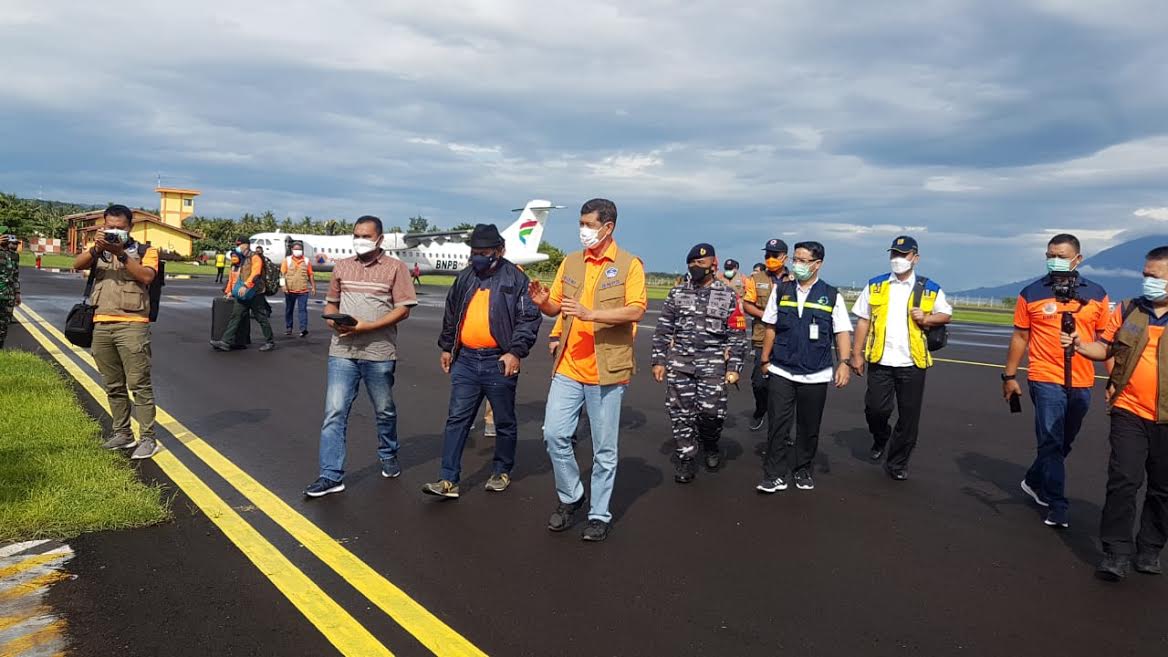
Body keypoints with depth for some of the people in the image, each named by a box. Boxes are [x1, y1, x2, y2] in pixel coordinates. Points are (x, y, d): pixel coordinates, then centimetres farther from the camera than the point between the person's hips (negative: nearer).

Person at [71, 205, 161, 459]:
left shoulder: (146, 252, 6)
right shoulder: (98, 251, 17)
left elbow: (146, 277, -12)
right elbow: (77, 265, -1)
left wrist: (120, 253, -18)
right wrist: (96, 248, -18)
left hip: (132, 324, -5)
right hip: (101, 325, 5)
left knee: (139, 384, -7)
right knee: (113, 386, 11)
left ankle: (148, 438, -4)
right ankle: (122, 434, 20)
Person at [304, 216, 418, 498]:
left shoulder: (395, 267, -2)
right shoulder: (341, 266, 10)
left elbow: (403, 309, -7)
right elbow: (330, 303, 18)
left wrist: (366, 326, -16)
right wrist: (333, 320, -5)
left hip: (379, 352, -2)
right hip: (342, 351, 3)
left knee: (385, 411, 13)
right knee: (334, 412, -3)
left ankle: (388, 456, 37)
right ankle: (331, 476, 2)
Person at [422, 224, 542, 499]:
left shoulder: (516, 279, -5)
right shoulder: (465, 278, 10)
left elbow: (530, 318, -9)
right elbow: (451, 315, 21)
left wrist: (515, 351, -16)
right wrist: (446, 347, 21)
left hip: (499, 362, -4)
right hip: (465, 360, 4)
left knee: (504, 422, 10)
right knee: (457, 418, 2)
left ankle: (502, 471, 28)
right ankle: (448, 479, 5)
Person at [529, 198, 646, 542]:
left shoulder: (629, 264, -5)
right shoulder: (570, 262, 10)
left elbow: (636, 310, -16)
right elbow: (554, 307, 12)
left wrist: (590, 313, -26)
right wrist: (542, 301, -12)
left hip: (606, 370, -4)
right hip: (569, 368, 4)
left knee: (604, 448, 6)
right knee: (554, 434, 2)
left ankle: (599, 515, 21)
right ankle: (570, 497, 25)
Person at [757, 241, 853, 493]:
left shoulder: (832, 296, 1)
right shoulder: (781, 291, 5)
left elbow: (842, 332, -1)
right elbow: (771, 328, 10)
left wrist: (845, 362, -12)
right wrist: (765, 359, 10)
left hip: (815, 375, 0)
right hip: (781, 372, 1)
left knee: (809, 427, 10)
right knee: (778, 424, -3)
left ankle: (803, 470, 27)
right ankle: (775, 475, 5)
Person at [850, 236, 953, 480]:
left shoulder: (929, 289, 4)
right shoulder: (875, 286, 6)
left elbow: (946, 314, 12)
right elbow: (863, 321, 6)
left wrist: (926, 319, -10)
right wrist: (857, 354, 1)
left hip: (912, 363, 0)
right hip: (880, 360, 0)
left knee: (909, 416, 4)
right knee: (875, 408, -2)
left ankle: (898, 464, 19)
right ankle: (880, 440, 31)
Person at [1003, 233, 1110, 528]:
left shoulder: (1096, 294, 5)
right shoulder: (1031, 293, -1)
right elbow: (1020, 337, 4)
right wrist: (1009, 375, 4)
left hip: (1081, 383, 4)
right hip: (1046, 380, -3)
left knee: (1064, 442, 16)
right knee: (1051, 443, -4)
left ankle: (1034, 481, 36)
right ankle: (1057, 506, 5)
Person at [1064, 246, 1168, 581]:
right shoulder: (1126, 311, 4)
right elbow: (1106, 348, 11)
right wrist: (1080, 346, -8)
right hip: (1130, 412, 0)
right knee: (1123, 481, -6)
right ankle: (1117, 552, 2)